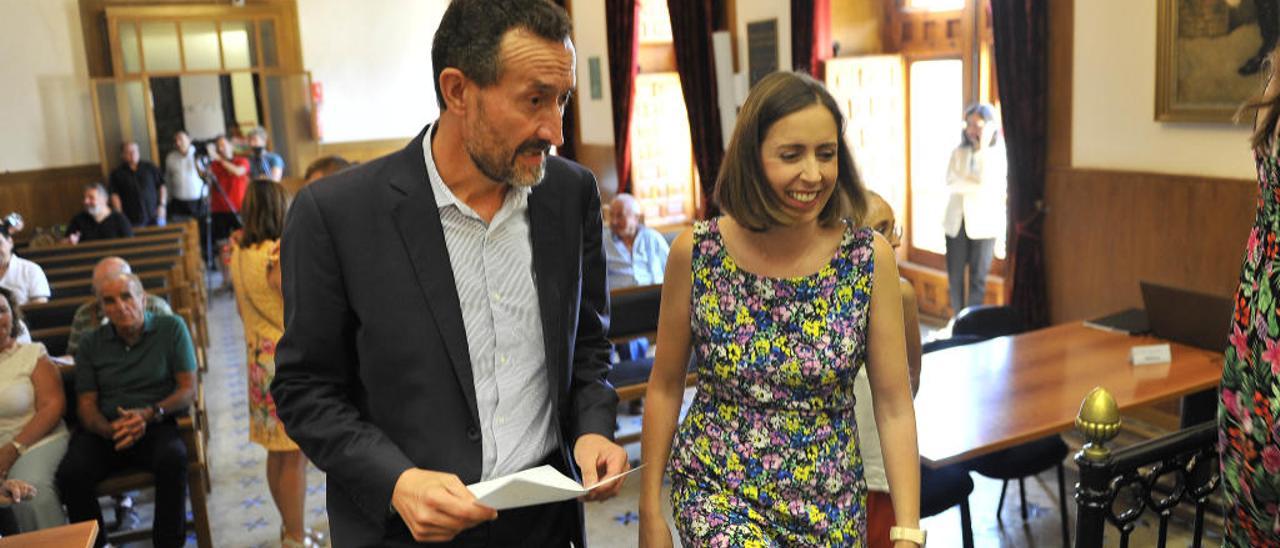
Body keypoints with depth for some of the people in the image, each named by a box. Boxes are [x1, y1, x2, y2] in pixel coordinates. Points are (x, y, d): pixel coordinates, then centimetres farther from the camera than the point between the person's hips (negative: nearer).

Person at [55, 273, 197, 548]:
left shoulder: (171, 328, 3)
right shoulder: (91, 344, 12)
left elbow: (188, 390, 0)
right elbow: (86, 404, 8)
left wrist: (150, 414, -18)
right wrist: (109, 430, -15)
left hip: (157, 425, -2)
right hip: (104, 430, 3)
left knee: (173, 459, -35)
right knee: (70, 474, -27)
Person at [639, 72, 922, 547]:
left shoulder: (869, 257, -11)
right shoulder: (696, 252, -11)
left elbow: (894, 406, -6)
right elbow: (664, 388, -1)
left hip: (832, 507, 1)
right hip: (718, 490, -1)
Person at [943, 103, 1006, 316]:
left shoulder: (997, 154, -2)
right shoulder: (958, 152, 7)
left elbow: (989, 187, -18)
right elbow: (951, 183, -7)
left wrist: (983, 149, -17)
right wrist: (978, 186, -19)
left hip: (983, 223, -3)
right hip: (957, 222, 3)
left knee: (977, 279, 2)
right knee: (954, 277, 6)